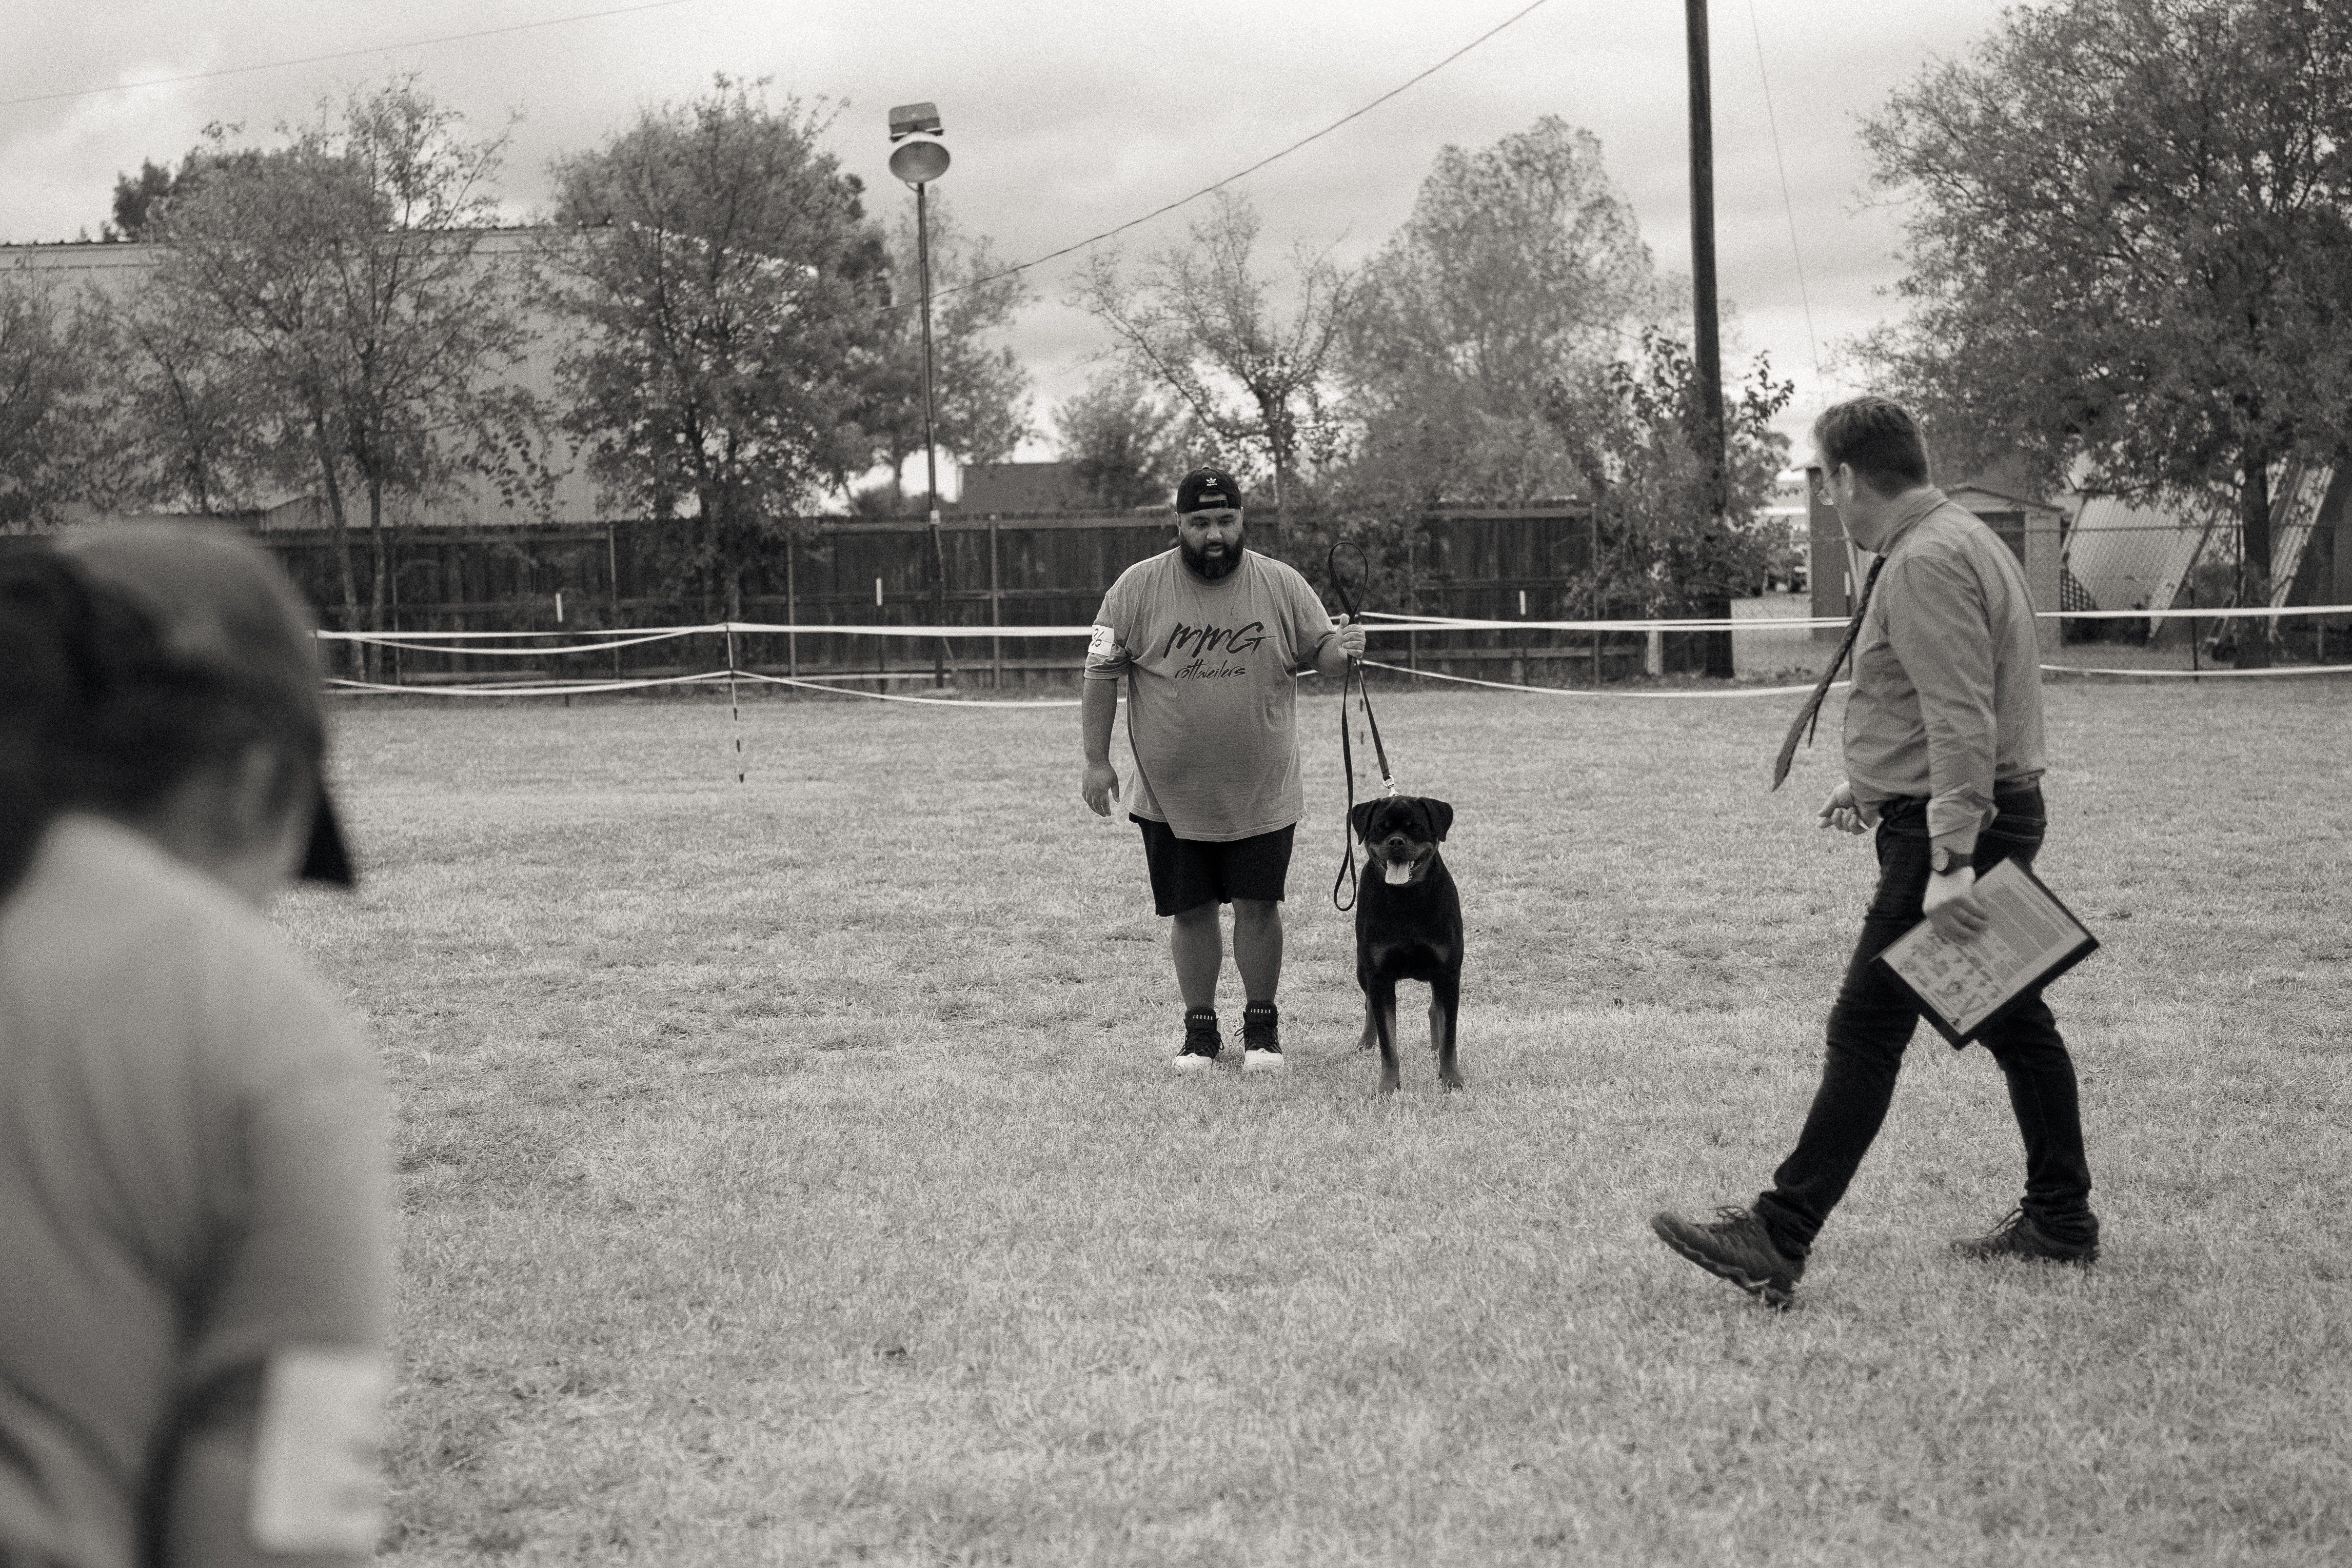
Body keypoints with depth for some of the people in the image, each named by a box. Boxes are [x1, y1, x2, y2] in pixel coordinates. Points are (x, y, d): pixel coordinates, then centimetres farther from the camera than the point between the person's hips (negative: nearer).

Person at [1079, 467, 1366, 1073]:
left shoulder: (1282, 585, -3)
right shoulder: (1139, 588, -5)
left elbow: (1320, 654, 6)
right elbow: (1102, 672, 0)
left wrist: (1344, 649, -19)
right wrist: (1096, 761, -2)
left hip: (1262, 791, 0)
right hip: (1171, 794, 0)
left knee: (1258, 907, 1)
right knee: (1191, 912, 7)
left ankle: (1261, 1024, 19)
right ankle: (1200, 1030, 21)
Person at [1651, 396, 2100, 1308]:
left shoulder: (1925, 564, -18)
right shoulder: (1961, 542, 16)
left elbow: (1963, 722, -25)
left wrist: (1950, 863, -29)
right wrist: (1875, 784, 29)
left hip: (1947, 831, -11)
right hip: (1991, 816, 11)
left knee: (1865, 1034, -10)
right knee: (2014, 1020, 15)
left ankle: (1778, 1245, -10)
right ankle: (2060, 1223, 23)